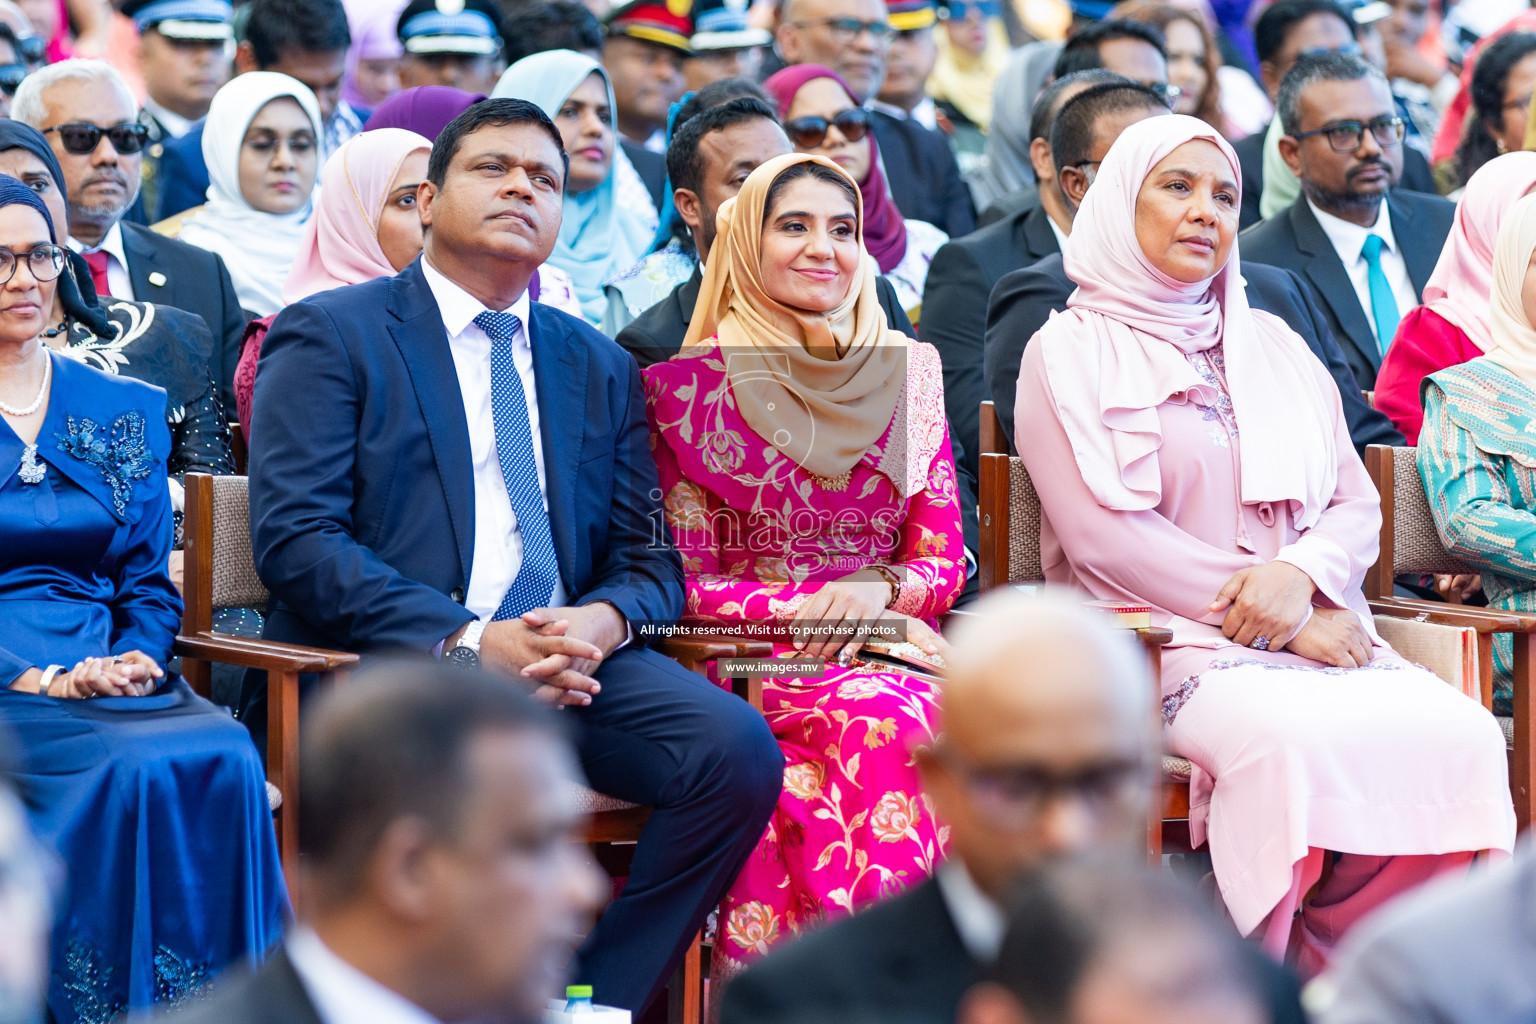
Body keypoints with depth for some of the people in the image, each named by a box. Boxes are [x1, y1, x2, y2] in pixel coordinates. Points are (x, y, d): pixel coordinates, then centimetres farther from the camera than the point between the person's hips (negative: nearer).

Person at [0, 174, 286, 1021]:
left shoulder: (126, 412, 18)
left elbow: (150, 585, 16)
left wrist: (136, 659, -6)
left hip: (116, 676, 3)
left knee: (225, 760, -30)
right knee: (130, 770, -34)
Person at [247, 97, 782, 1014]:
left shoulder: (601, 368, 23)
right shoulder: (331, 336, 7)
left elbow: (652, 557, 17)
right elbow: (294, 538, -6)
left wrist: (603, 621, -9)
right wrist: (466, 641, -17)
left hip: (573, 660, 5)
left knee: (737, 747, -23)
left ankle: (599, 997, -12)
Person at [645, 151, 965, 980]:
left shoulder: (908, 374, 14)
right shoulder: (693, 385, 3)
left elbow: (943, 561, 13)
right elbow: (685, 580, 0)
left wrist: (880, 593, -10)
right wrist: (818, 605, -13)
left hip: (883, 653, 3)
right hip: (745, 664, -3)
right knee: (883, 717, -35)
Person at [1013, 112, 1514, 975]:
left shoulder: (1276, 348, 23)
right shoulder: (1070, 353, 6)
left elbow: (1357, 505, 16)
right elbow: (1099, 532, -6)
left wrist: (1300, 574, -9)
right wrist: (1288, 627, -11)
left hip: (1316, 635, 5)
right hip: (1159, 640, -5)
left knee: (1463, 735, -24)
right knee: (1287, 735, -36)